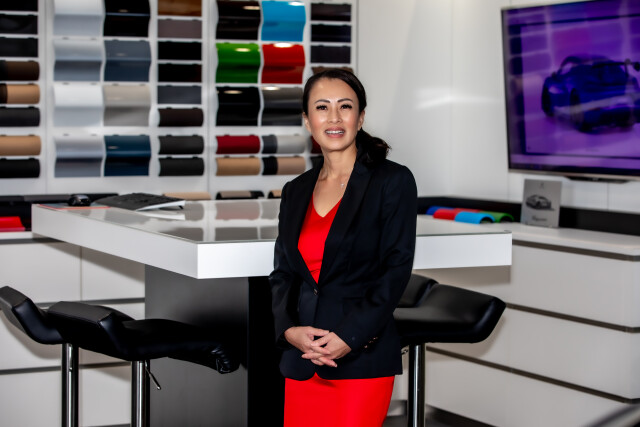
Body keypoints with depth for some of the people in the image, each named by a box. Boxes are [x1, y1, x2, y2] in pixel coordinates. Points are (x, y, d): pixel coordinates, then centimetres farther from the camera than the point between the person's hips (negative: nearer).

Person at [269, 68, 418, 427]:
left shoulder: (393, 181, -2)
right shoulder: (296, 191, 14)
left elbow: (397, 269, -7)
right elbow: (282, 273, 13)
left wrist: (349, 337, -15)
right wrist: (289, 329, -6)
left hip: (363, 356, -4)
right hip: (301, 359, 5)